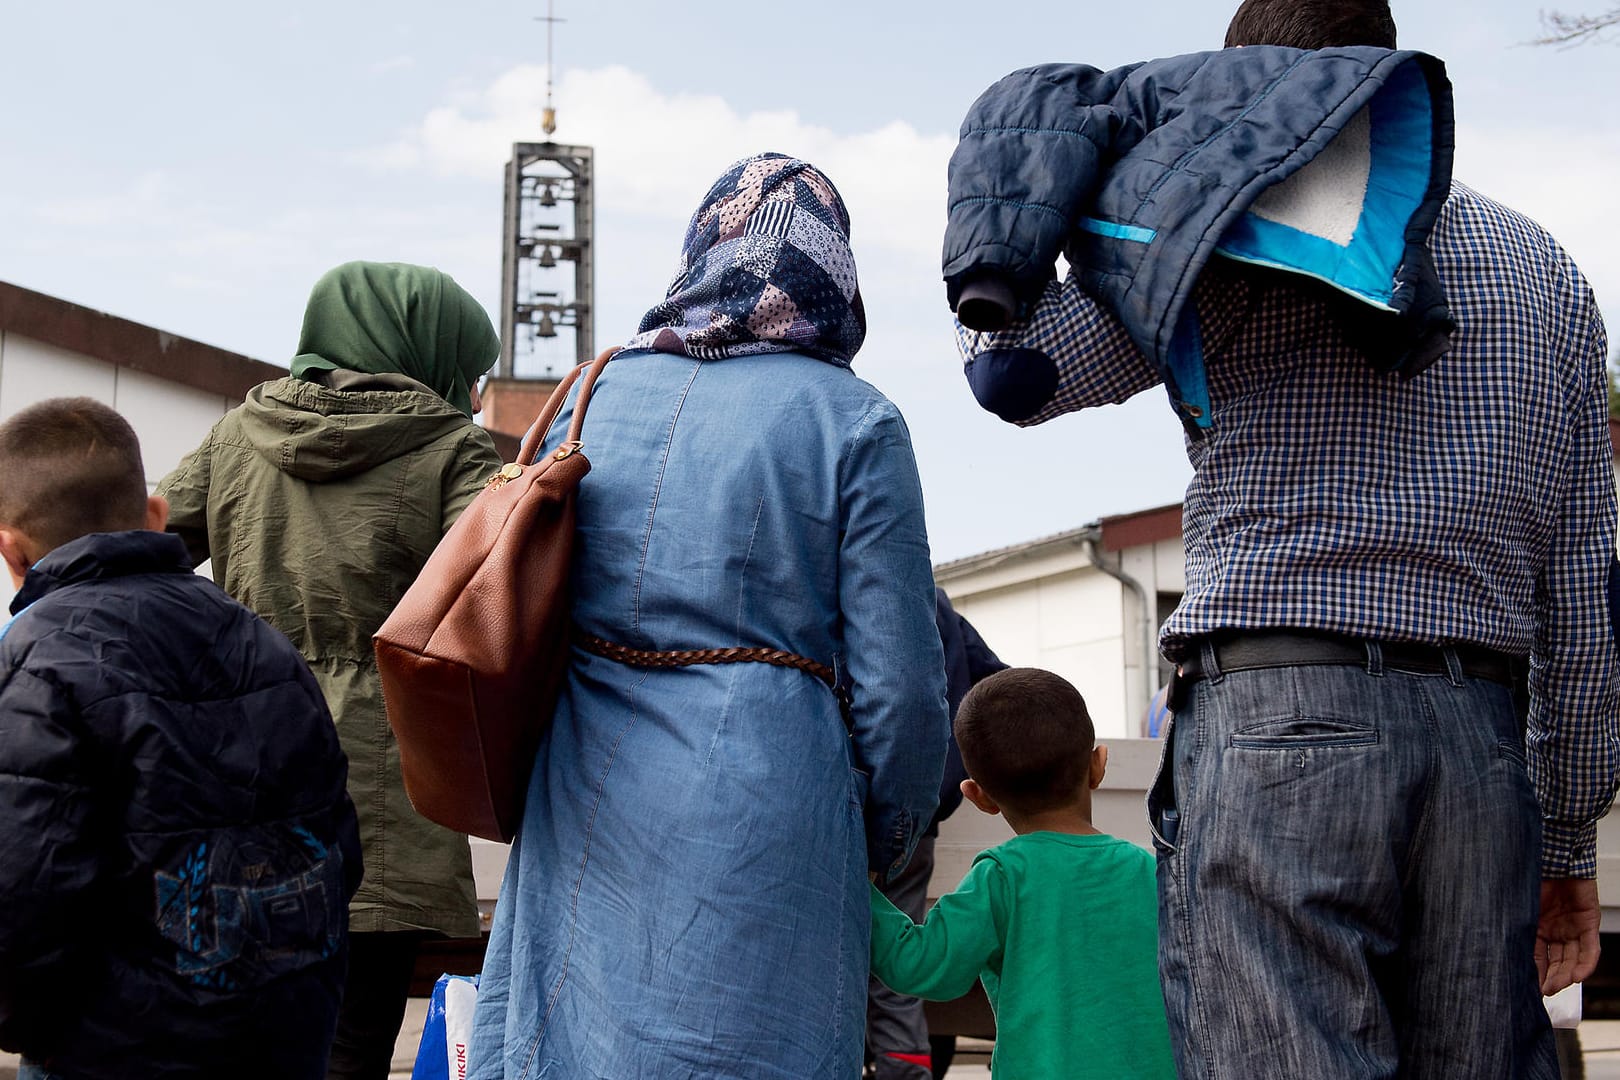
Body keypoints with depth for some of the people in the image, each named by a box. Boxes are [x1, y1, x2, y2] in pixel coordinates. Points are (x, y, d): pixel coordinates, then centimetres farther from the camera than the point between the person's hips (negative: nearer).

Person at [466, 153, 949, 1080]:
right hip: (760, 818, -4)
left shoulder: (598, 394, 11)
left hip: (584, 813, 5)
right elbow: (900, 682, -6)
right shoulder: (854, 421, -3)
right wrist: (888, 846, 11)